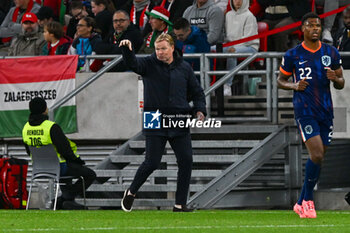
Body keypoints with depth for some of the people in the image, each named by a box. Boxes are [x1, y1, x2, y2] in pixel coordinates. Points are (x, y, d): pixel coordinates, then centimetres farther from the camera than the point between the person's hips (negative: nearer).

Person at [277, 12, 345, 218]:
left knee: (319, 157, 6)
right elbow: (280, 81, 9)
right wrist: (294, 86, -11)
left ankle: (302, 203, 19)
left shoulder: (331, 53, 7)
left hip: (326, 110, 4)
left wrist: (334, 78, -11)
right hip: (305, 110, -4)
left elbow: (341, 83, 13)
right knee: (317, 155, -18)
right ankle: (308, 200, -4)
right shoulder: (293, 55, -1)